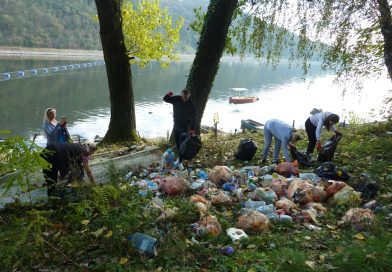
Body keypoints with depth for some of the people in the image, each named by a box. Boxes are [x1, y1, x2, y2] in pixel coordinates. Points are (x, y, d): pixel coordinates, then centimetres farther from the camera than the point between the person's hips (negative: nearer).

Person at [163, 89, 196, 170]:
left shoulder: (191, 105, -18)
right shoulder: (176, 99, -9)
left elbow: (193, 118, -18)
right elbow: (165, 99, -4)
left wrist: (192, 129, -25)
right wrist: (169, 94, -28)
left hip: (185, 127, -4)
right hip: (176, 125, 4)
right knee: (177, 143, 16)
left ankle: (180, 162, 3)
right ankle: (180, 157, 36)